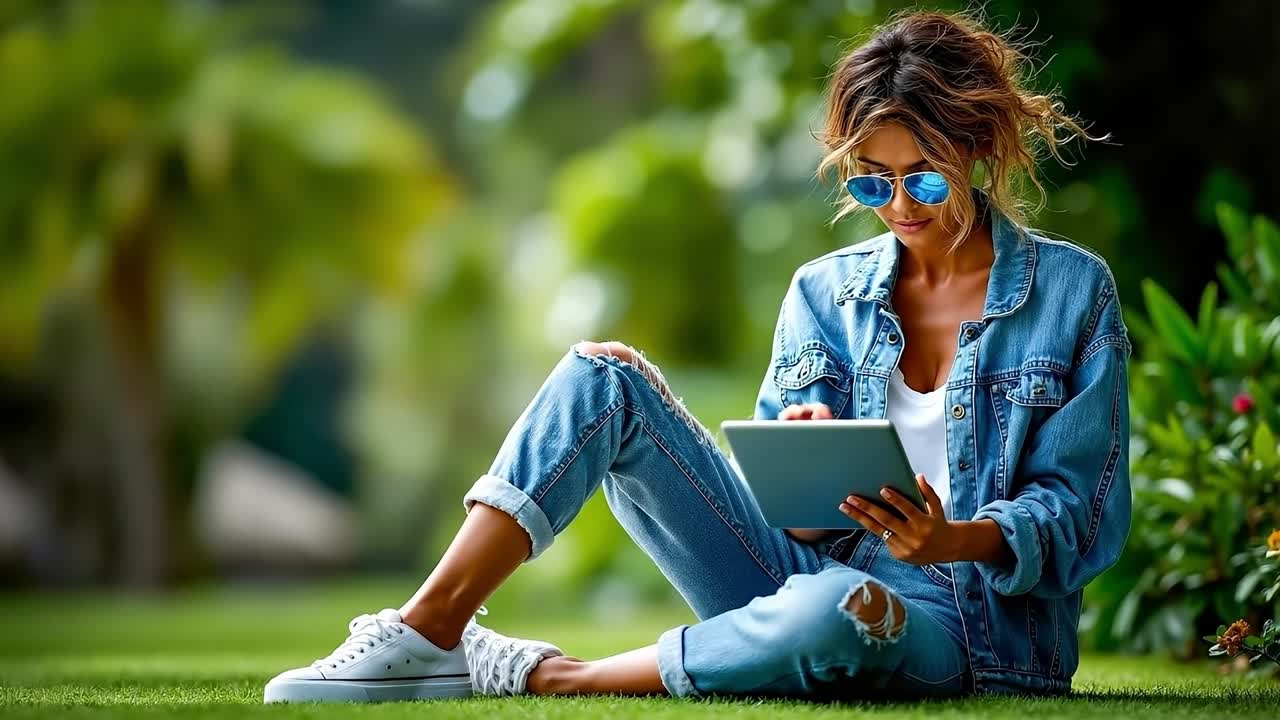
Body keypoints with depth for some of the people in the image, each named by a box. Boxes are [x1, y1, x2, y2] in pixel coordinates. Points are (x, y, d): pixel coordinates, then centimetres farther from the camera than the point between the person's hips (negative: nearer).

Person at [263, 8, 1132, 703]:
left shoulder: (1073, 291, -1)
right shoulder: (825, 290, 11)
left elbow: (1078, 518, -4)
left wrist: (954, 541, -24)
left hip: (976, 617, -4)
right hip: (811, 568, 4)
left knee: (835, 606, -44)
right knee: (604, 374, -10)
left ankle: (552, 676, -23)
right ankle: (430, 630, -18)